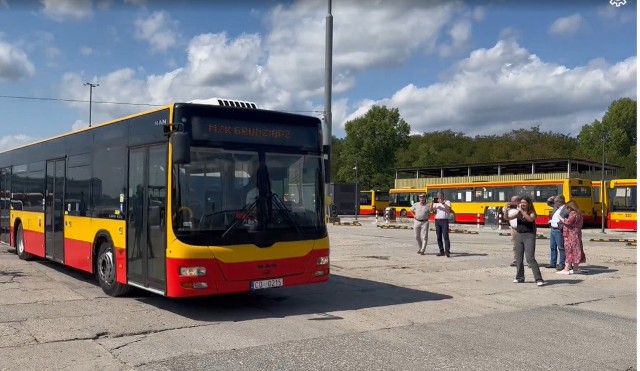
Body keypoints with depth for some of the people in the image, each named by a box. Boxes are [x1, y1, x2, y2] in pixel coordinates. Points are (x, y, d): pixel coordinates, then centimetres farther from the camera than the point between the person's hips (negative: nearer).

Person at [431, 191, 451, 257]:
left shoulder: (447, 202, 2)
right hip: (437, 221, 5)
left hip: (444, 221, -5)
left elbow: (449, 209, -16)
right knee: (439, 237, 5)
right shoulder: (436, 203, 13)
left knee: (445, 236, -13)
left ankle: (447, 252, -17)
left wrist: (443, 203, -23)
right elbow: (432, 210, 4)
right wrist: (432, 203, -8)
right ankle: (442, 252, 11)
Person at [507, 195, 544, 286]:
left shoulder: (532, 212, -3)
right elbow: (508, 218, 0)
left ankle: (539, 279, -10)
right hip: (519, 235, 5)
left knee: (530, 258, -13)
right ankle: (520, 277, 24)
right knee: (518, 258, 10)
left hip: (529, 236, -5)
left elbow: (530, 219, -24)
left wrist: (522, 211, -27)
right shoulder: (518, 213, 8)